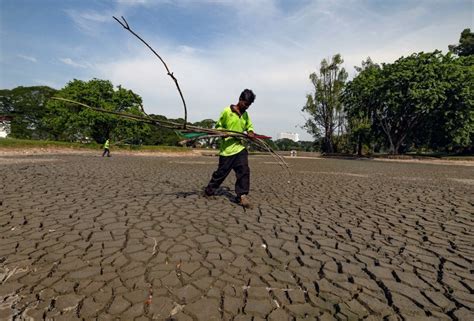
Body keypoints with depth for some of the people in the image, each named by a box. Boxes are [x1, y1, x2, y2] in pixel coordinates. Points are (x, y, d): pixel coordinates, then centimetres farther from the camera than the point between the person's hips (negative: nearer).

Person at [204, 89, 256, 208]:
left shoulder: (245, 115, 10)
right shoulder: (227, 111, -6)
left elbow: (249, 126, 24)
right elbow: (218, 127, 1)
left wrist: (250, 132, 1)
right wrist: (228, 134, -16)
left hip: (240, 147, 5)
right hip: (227, 148, -4)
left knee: (244, 170, -11)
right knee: (221, 173, 6)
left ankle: (242, 196, -5)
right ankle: (208, 191, 27)